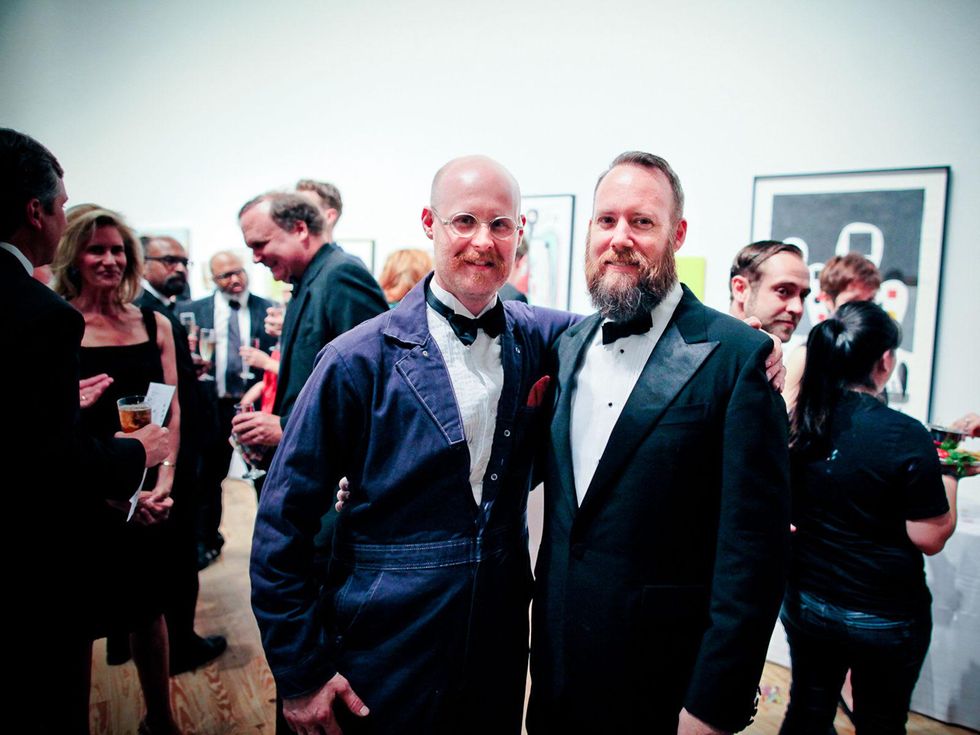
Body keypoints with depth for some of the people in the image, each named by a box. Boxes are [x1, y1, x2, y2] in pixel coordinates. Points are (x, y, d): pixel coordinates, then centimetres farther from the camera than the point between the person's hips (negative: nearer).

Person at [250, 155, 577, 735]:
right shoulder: (359, 360, -14)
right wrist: (299, 672, -8)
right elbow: (285, 520, -10)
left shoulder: (541, 340, -4)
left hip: (501, 645, 4)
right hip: (383, 655, -3)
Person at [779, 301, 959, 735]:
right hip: (885, 616, -3)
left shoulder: (797, 422, -9)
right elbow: (930, 538, -15)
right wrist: (949, 480, 1)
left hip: (806, 602, 3)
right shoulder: (906, 436, -21)